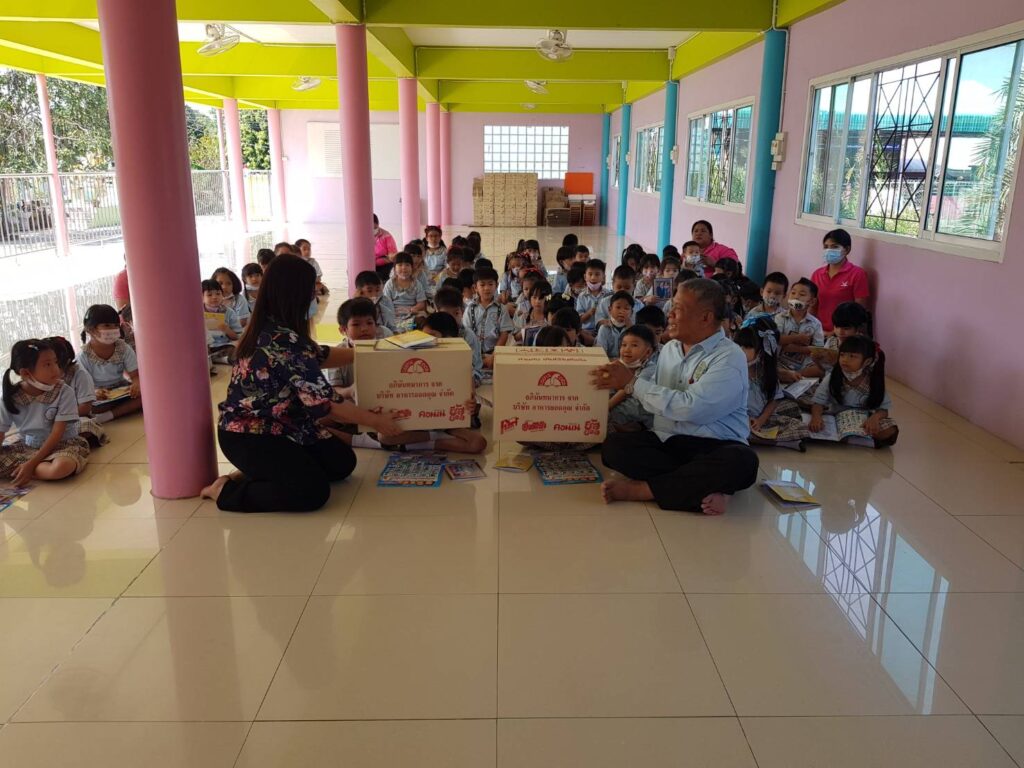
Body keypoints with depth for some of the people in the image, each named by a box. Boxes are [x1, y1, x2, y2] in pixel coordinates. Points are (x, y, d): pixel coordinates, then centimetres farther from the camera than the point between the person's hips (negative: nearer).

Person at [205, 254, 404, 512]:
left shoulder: (269, 328, 2)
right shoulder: (285, 341, -27)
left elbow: (319, 355, 18)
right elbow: (325, 404, -24)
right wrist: (375, 421, -12)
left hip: (273, 425, 10)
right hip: (248, 434, -10)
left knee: (342, 461, 6)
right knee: (313, 491, -20)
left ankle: (256, 474, 12)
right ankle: (227, 490, -4)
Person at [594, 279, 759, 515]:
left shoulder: (729, 357, -10)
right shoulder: (670, 348, 11)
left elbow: (688, 407, -21)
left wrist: (632, 382, -15)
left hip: (714, 447, -4)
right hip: (667, 442, 5)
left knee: (741, 462, -37)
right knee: (613, 445, -21)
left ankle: (639, 489, -24)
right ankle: (705, 489, -24)